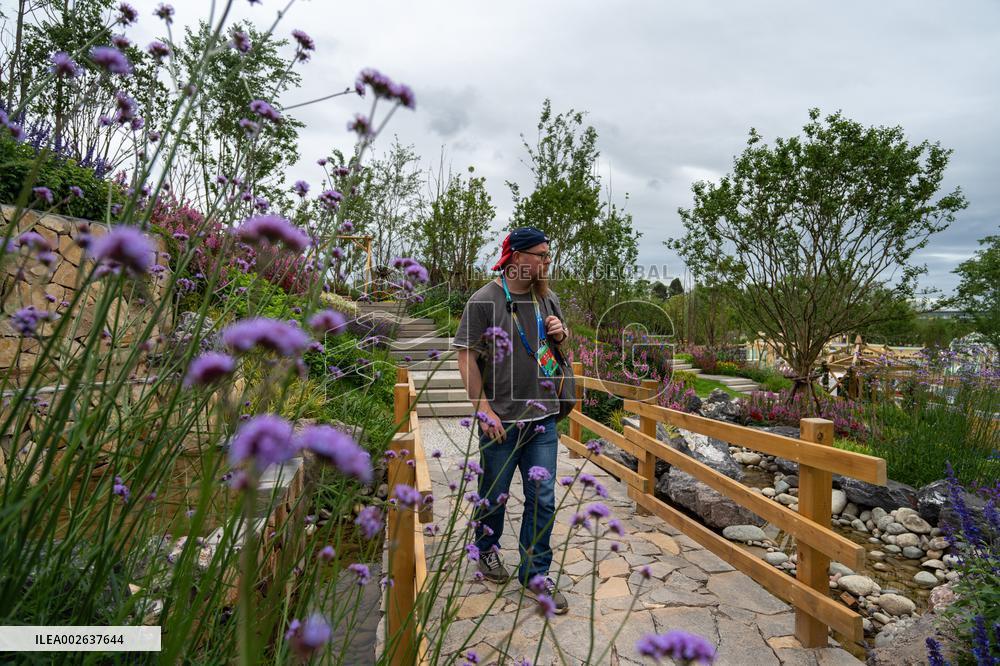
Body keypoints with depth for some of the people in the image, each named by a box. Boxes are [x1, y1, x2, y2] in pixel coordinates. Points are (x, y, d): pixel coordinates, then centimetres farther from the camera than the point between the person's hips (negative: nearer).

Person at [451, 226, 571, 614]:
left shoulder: (548, 298, 8)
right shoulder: (484, 300, -9)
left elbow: (560, 343, 24)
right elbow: (466, 357, -10)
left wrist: (561, 333, -1)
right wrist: (484, 410, -14)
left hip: (543, 418, 4)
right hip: (500, 420, -4)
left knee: (542, 498, 6)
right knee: (494, 494, 13)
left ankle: (535, 572, 23)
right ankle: (487, 551, 40)